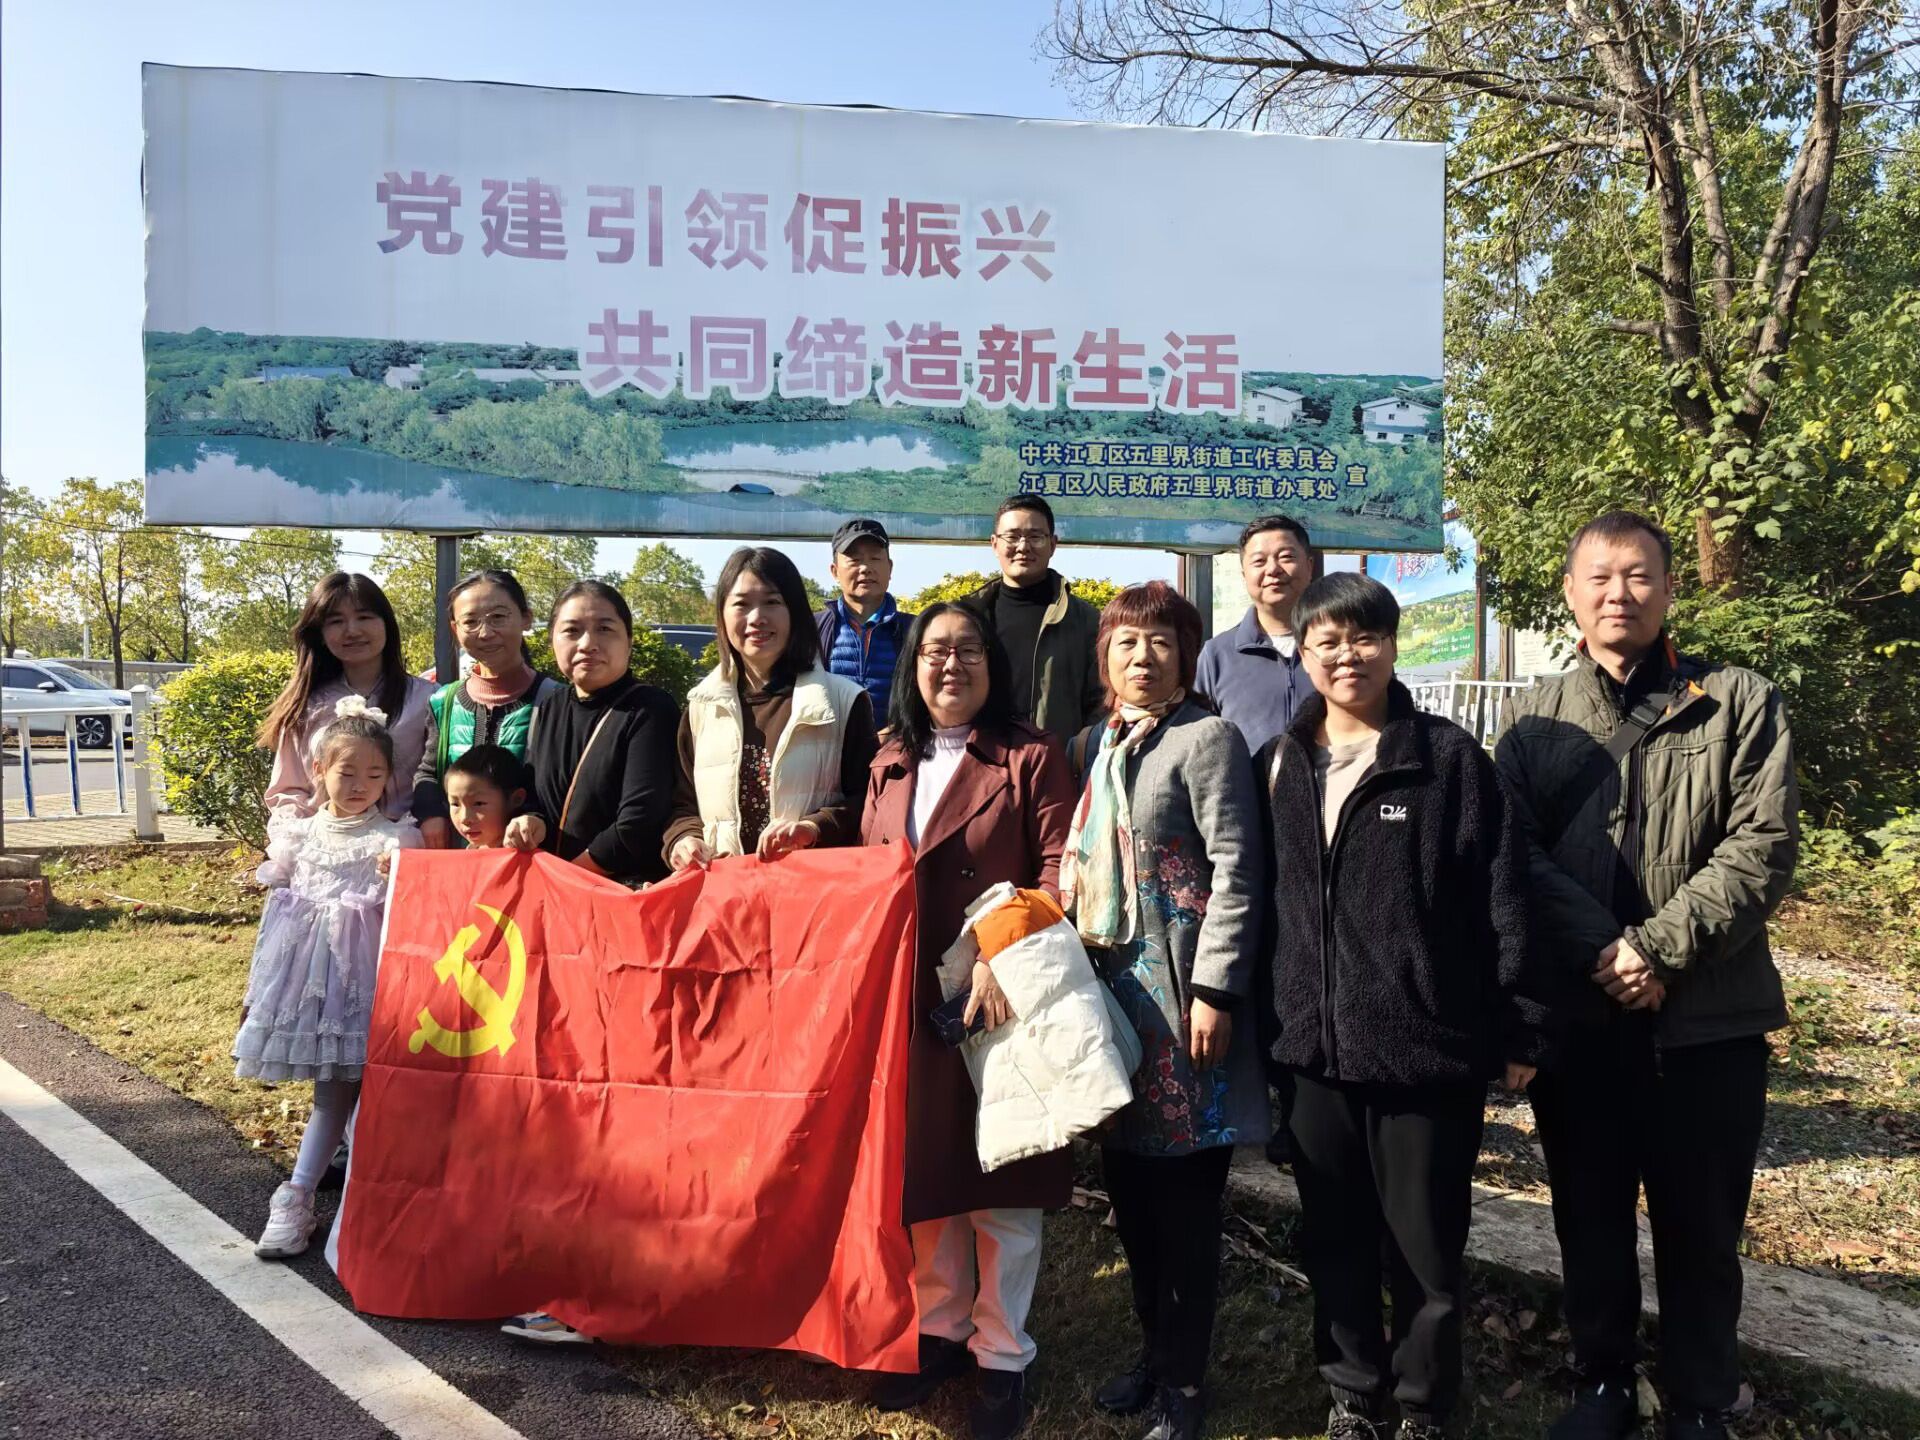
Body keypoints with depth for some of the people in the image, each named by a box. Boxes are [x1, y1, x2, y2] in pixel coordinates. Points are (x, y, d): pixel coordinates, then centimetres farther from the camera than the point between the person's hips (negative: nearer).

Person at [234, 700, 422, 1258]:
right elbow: (276, 909, 15)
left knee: (338, 1083, -4)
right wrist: (255, 987, 18)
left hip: (362, 973, -2)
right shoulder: (297, 834, 8)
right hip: (305, 969, 2)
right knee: (331, 1085, 2)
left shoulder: (396, 839, -2)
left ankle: (297, 1196, 3)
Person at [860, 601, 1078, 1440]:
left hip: (1000, 996, -5)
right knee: (921, 1168, 13)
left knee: (1000, 1181, 6)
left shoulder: (1030, 757, -4)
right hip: (906, 999, 5)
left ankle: (1001, 1355, 22)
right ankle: (939, 1330, 32)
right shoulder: (890, 764, 12)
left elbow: (1059, 871, -11)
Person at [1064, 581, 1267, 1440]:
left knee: (1187, 1192, 3)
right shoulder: (1095, 745, 13)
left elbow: (1235, 870, -13)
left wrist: (1214, 990, -17)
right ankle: (1155, 1346, 31)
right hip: (1110, 987, 7)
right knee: (1128, 1180, 14)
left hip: (1179, 989, -6)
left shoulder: (1206, 738, -7)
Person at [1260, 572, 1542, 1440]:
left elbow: (1501, 899, -6)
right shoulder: (1279, 764, 7)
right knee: (1334, 1244, 15)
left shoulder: (1450, 758, -6)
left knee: (1426, 1247, 10)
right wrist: (1266, 1018, 11)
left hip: (1428, 1044, -4)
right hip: (1314, 1046, 4)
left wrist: (1518, 1029, -7)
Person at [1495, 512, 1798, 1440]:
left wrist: (1661, 947, -18)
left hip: (1708, 1016, -1)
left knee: (1701, 1226, 10)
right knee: (1589, 1218, 14)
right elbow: (1519, 856, -3)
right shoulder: (1533, 719, 6)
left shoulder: (1741, 704, 2)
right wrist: (1603, 951, -16)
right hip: (1576, 1014, 2)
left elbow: (1763, 846, -8)